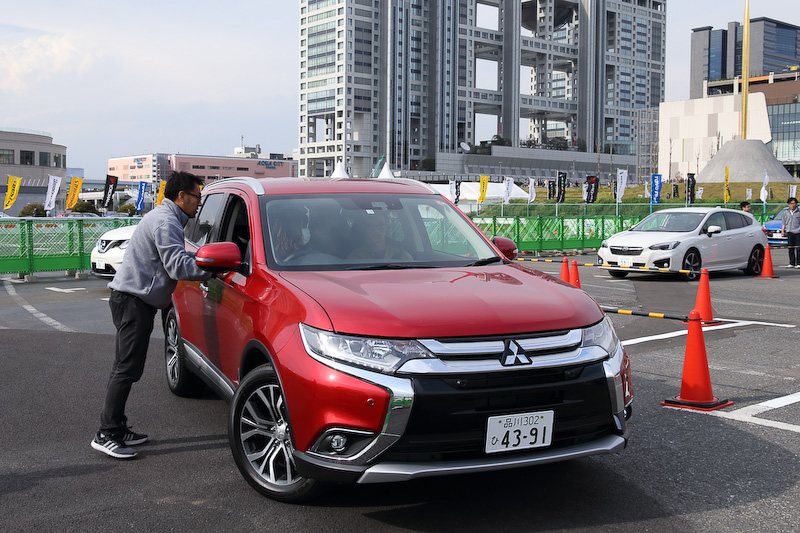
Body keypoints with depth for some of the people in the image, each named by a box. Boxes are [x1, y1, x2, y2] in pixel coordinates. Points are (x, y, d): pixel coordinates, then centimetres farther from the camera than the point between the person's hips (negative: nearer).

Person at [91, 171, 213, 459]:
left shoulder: (165, 217, 19)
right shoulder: (165, 221, -16)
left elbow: (176, 260, 22)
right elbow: (177, 266, -25)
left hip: (135, 299, 11)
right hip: (133, 300, -11)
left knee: (126, 368, 13)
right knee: (127, 369, -11)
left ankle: (117, 429, 19)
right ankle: (106, 434, -8)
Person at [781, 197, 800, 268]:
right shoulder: (786, 212, 15)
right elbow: (784, 222, 19)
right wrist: (782, 230, 9)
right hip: (789, 233, 3)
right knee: (790, 248, 5)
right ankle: (791, 263, 10)